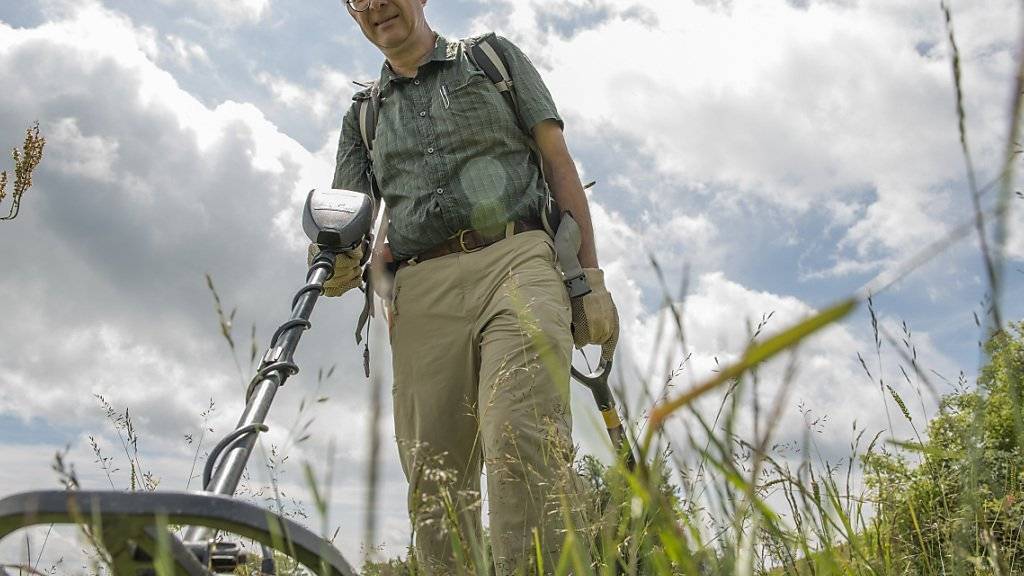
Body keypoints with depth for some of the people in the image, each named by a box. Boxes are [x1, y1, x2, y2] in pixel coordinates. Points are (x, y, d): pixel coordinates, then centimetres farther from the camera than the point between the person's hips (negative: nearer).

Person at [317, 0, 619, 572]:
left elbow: (560, 164, 12)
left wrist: (591, 276, 2)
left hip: (515, 265, -3)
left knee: (521, 445, -24)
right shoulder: (363, 112, 25)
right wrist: (345, 266, -9)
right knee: (435, 481, -3)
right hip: (423, 297, 3)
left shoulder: (496, 57, 19)